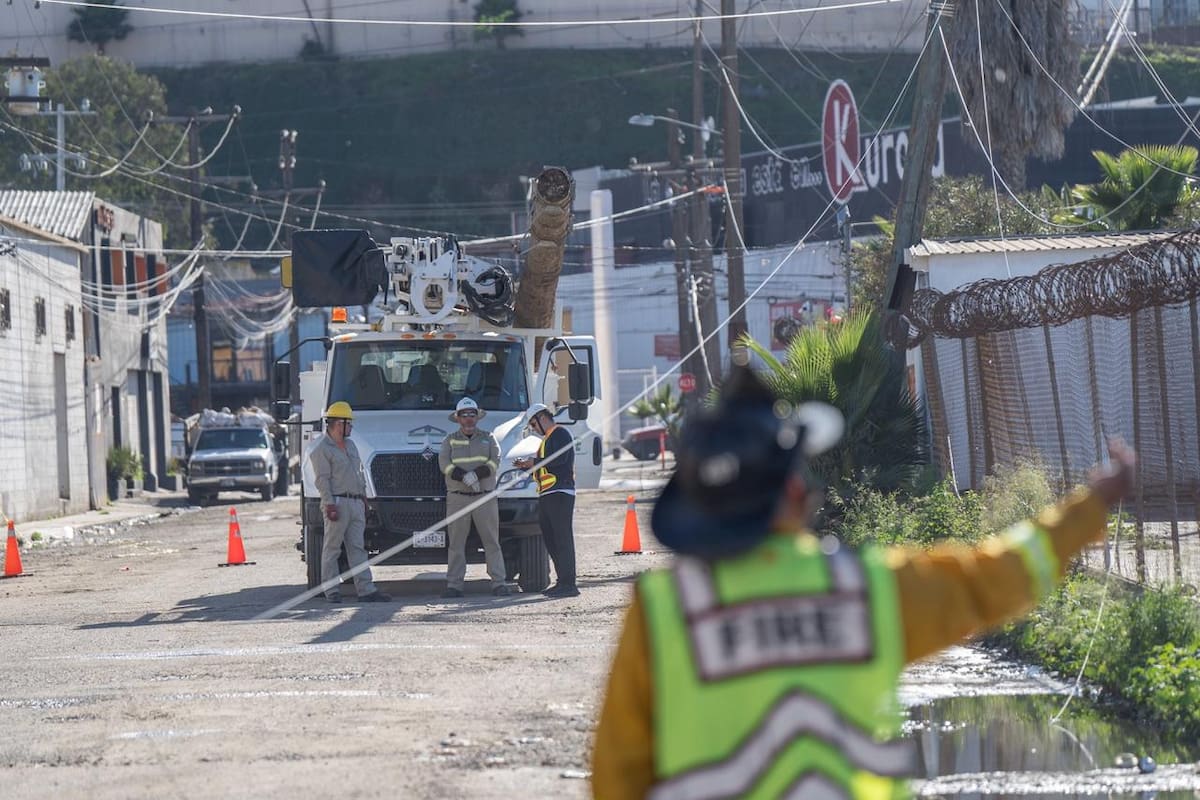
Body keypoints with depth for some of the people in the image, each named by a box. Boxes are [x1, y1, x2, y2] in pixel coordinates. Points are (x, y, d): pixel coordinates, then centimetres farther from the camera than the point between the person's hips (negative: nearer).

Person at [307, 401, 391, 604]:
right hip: (337, 502, -8)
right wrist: (330, 504, -20)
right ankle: (331, 590, 2)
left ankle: (366, 590, 0)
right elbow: (322, 479, -13)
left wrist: (364, 499, 20)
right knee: (332, 548, -1)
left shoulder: (350, 446, 20)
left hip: (356, 503, 8)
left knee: (357, 548, 4)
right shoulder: (321, 449, -6)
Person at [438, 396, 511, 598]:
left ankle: (498, 583, -2)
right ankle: (454, 585, 0)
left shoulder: (488, 438, 12)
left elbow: (495, 462, -1)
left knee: (491, 541, -2)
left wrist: (476, 474, -17)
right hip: (457, 497, 0)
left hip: (485, 496, 0)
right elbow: (444, 464, -4)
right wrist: (465, 477, -19)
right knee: (456, 543, -1)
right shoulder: (450, 440, 11)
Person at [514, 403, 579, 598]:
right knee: (550, 539, 10)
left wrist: (534, 462, -10)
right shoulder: (547, 439, 25)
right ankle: (563, 582, 13)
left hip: (560, 493, -10)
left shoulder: (561, 434, -5)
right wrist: (526, 466, 12)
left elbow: (558, 461, -20)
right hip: (546, 495, 10)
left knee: (562, 538, -12)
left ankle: (569, 584, -14)